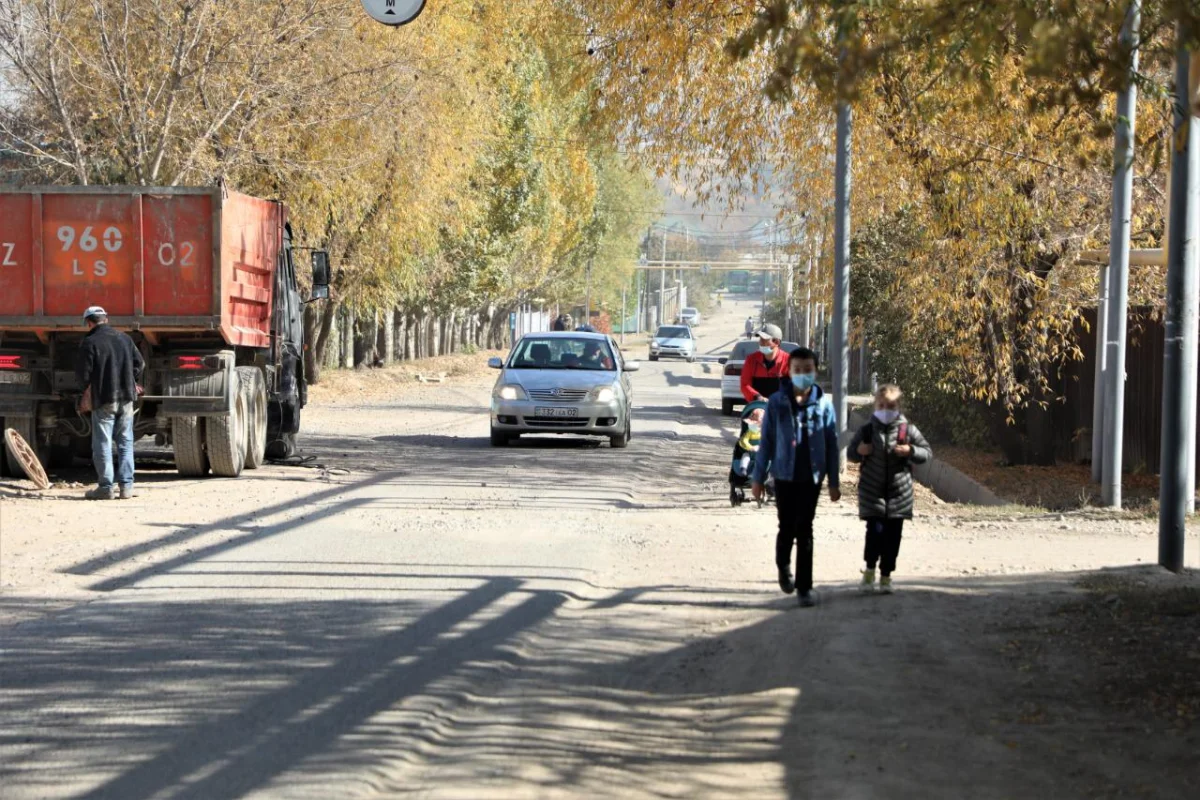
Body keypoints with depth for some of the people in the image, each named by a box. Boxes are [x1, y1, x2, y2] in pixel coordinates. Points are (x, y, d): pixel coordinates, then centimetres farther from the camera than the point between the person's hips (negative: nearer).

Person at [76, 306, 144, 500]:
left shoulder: (90, 342, -10)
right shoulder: (124, 338, 7)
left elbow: (82, 371, -8)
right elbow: (139, 363, 10)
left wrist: (86, 387, 12)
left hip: (103, 399, -5)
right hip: (126, 397, 5)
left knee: (102, 444, 1)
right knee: (125, 442, 9)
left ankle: (105, 487, 0)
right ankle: (126, 486, 7)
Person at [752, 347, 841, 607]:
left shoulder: (824, 405, -2)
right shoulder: (777, 403, -3)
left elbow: (832, 446, 3)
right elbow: (766, 442, 1)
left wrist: (834, 482, 3)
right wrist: (758, 477, 1)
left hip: (811, 477, 0)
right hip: (784, 476, 0)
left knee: (804, 530, 2)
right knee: (787, 527, 6)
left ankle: (805, 586, 7)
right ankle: (783, 566, 36)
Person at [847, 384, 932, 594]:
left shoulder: (908, 430, 0)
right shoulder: (866, 431, 1)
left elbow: (927, 452, 5)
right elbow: (850, 454, 12)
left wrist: (911, 451, -14)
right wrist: (859, 451, -11)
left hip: (899, 493, 1)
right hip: (872, 492, -1)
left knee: (892, 536, 4)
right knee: (875, 531, -11)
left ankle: (886, 576, 15)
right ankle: (870, 571, 8)